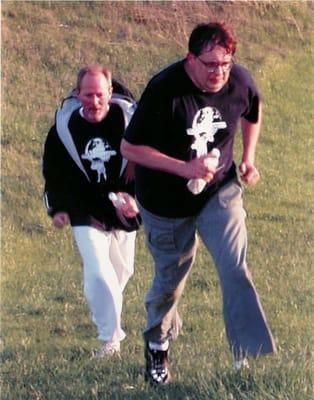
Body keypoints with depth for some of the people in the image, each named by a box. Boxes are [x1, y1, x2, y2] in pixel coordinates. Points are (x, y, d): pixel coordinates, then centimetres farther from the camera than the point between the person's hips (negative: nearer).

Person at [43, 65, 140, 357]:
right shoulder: (64, 127, -8)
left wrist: (134, 196, -15)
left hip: (123, 211, 2)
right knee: (98, 272, -16)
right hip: (85, 213, -2)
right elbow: (52, 171, 7)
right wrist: (56, 208, 6)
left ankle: (107, 319, 41)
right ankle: (110, 338, -8)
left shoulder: (129, 118, -12)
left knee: (122, 270, 16)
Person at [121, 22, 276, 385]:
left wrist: (248, 157, 3)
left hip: (219, 192, 2)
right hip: (166, 201, -2)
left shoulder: (240, 82, -13)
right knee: (170, 277, 14)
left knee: (235, 268, -15)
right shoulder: (164, 91, -27)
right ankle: (157, 345, 41)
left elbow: (253, 112, 13)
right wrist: (185, 168, -29)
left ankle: (249, 356, -17)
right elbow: (129, 148, -22)